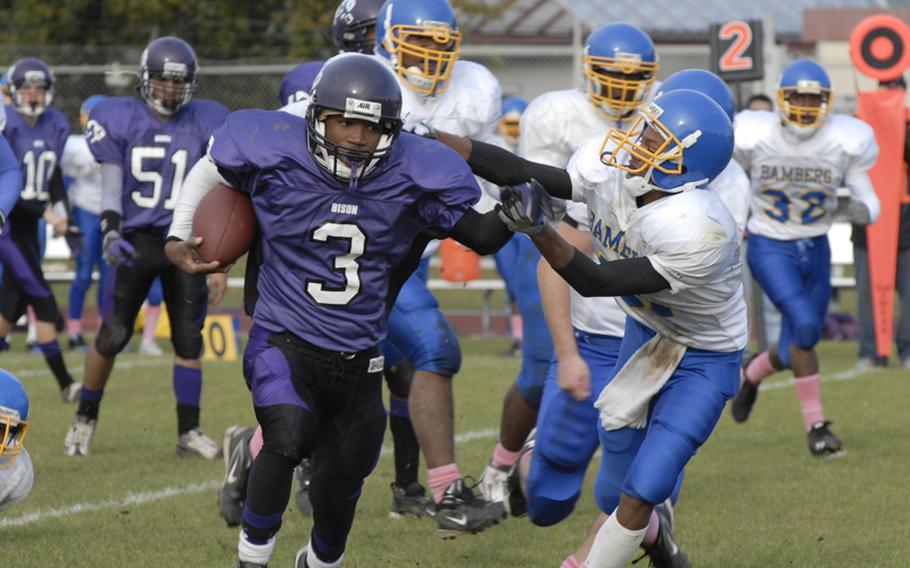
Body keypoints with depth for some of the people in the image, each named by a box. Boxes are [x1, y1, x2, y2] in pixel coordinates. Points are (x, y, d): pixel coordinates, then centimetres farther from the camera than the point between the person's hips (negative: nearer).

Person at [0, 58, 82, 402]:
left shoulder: (55, 127, 6)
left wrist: (64, 218, 6)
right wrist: (45, 212, -20)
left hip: (29, 224, 7)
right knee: (43, 299, -10)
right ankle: (65, 383, -6)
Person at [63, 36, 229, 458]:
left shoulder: (205, 125, 1)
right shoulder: (120, 119, -1)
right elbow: (110, 187, 0)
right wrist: (110, 233, -17)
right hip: (136, 241, -1)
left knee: (188, 340, 1)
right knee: (112, 336, -1)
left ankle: (189, 432, 10)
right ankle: (85, 418, 18)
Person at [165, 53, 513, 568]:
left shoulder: (410, 173, -9)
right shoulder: (275, 153, -13)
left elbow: (481, 235, 0)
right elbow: (212, 169, 8)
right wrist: (179, 238, 2)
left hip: (358, 357, 3)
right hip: (285, 339, -3)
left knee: (342, 480, 14)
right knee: (288, 438, -30)